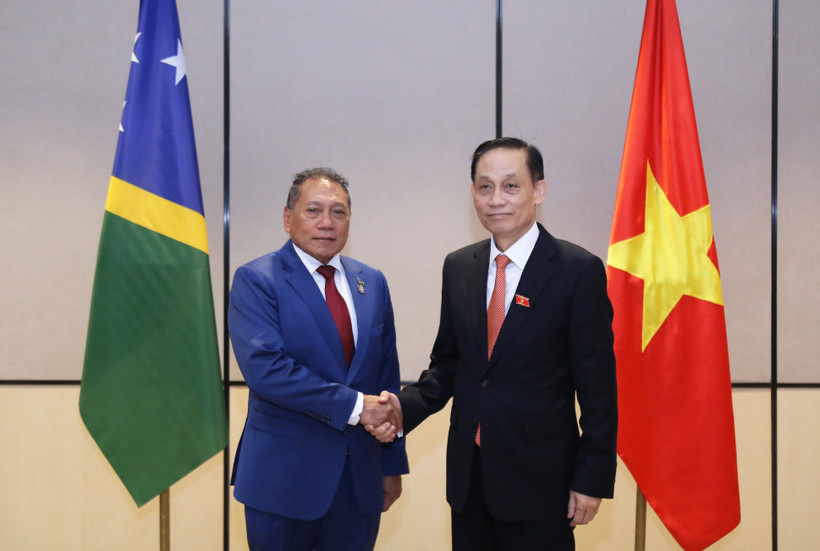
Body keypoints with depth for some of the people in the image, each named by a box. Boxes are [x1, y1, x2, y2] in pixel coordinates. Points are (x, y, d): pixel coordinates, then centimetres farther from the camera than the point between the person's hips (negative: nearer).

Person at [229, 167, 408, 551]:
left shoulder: (373, 283, 9)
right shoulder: (255, 281, -7)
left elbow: (387, 376, 11)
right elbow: (264, 367, -21)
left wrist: (392, 465, 11)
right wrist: (354, 405, -20)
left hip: (361, 476, 4)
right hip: (284, 476, -4)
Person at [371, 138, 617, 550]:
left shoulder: (578, 270, -10)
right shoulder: (458, 267, 6)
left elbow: (597, 385, -9)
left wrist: (593, 479, -10)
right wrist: (405, 406, -5)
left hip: (539, 479, -4)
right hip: (467, 474, 5)